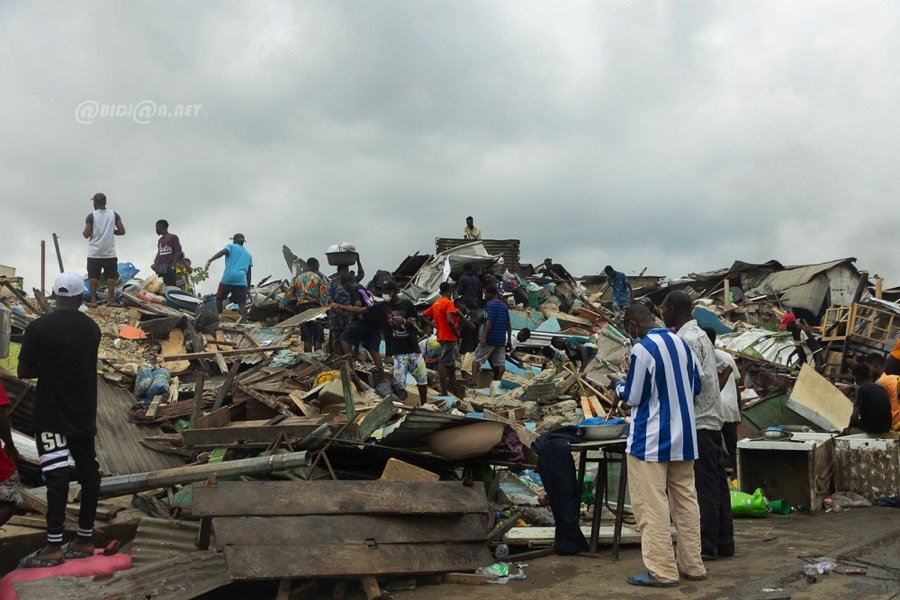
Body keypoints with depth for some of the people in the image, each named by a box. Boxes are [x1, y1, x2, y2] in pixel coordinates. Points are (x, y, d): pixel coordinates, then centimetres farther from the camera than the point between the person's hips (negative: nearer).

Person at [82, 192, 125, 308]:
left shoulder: (91, 216, -6)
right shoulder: (114, 215, 0)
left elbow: (86, 234, -6)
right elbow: (122, 231, -1)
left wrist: (83, 232, 16)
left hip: (94, 253, -1)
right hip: (110, 253, 1)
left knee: (93, 277, 5)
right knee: (110, 277, 5)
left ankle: (93, 301, 5)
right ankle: (110, 300, 2)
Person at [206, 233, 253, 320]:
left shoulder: (231, 246, 15)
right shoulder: (248, 254, 27)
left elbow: (223, 252, -9)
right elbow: (249, 271, 24)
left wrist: (210, 261, -17)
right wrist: (248, 285, 29)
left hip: (228, 278, -2)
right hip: (241, 280, 3)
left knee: (219, 298, 14)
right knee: (242, 303, -2)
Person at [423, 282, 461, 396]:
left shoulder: (435, 303, 13)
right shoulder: (449, 303, -11)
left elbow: (424, 315, 17)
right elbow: (449, 321, -23)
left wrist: (435, 326, 15)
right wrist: (457, 333, -12)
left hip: (441, 336, 9)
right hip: (450, 337, -9)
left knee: (451, 365, 14)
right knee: (444, 364, -11)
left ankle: (456, 393, 21)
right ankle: (444, 392, -13)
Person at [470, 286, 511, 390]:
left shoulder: (490, 304, -9)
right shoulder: (504, 306, 14)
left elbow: (489, 322, -18)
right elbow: (508, 324, 14)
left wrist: (484, 337, -21)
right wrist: (509, 338, 17)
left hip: (490, 338, -7)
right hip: (501, 339, 7)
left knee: (476, 359, -1)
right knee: (500, 362, 5)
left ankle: (474, 382, -12)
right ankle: (498, 381, 3)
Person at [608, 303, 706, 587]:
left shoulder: (642, 349, -17)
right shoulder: (682, 343, 6)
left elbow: (634, 397, -12)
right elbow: (696, 386, 16)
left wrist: (619, 387, 8)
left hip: (651, 440, -8)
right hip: (682, 436, 8)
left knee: (652, 505, -2)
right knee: (685, 502, 13)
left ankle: (662, 571, 0)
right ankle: (692, 564, 20)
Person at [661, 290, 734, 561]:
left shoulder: (687, 340, -14)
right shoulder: (699, 335, 17)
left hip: (698, 420, -10)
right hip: (711, 417, 10)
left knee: (704, 483, -4)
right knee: (717, 481, 12)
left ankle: (707, 545, 1)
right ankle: (724, 541, 19)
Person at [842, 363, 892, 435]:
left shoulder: (861, 389, -10)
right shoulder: (881, 388, 10)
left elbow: (855, 415, -17)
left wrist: (849, 428, 2)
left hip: (870, 429, -7)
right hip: (885, 429, 7)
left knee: (842, 432, 14)